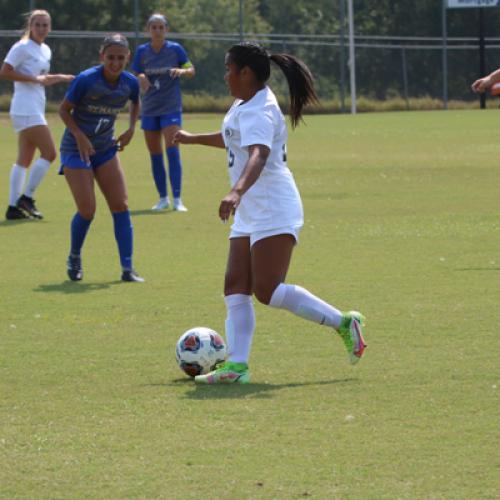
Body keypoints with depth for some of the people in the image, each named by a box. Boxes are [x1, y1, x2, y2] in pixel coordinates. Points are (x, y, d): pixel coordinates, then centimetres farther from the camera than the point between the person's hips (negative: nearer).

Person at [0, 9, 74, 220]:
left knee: (24, 159, 7)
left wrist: (63, 78, 14)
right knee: (49, 153, -13)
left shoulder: (45, 50, 17)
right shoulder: (22, 47, -9)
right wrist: (33, 79, -18)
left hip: (35, 109, 9)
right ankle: (26, 197, -9)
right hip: (26, 109, -9)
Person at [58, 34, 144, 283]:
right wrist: (80, 136, -22)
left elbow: (135, 103, 17)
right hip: (77, 149, -5)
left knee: (120, 206, -5)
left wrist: (130, 129, 3)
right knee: (87, 210, -10)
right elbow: (64, 109, -10)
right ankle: (74, 258, 18)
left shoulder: (130, 83, -7)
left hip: (106, 148, 5)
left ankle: (127, 269, -1)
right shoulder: (86, 80, -21)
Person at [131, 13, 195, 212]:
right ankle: (163, 198, 17)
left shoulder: (175, 49, -4)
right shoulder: (142, 51, 1)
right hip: (149, 109, 3)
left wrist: (181, 71, -18)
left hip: (171, 108, -3)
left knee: (172, 151, -13)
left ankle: (177, 199, -13)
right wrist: (141, 78, -17)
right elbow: (136, 76, 6)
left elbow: (191, 70, 4)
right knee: (155, 155, 6)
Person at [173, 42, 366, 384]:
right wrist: (193, 139, 50)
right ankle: (237, 365, -4)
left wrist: (236, 193, -53)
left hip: (273, 213, -11)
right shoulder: (245, 105, 15)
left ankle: (344, 323, -6)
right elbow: (234, 138, 37)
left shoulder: (257, 112, -18)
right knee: (236, 287, 1)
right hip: (250, 215, 11)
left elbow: (258, 155, -37)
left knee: (268, 291, -15)